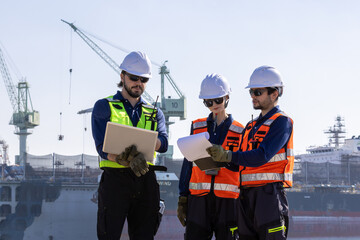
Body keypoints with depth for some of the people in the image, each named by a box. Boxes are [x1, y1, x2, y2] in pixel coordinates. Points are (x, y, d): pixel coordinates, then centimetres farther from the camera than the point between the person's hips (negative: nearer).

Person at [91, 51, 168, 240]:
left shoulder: (155, 113, 18)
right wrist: (129, 160, -25)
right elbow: (102, 148, -7)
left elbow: (163, 144, -2)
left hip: (145, 181, 4)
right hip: (115, 179, -4)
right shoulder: (104, 107, 7)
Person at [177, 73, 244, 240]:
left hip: (227, 200, -1)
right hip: (199, 198, 1)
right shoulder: (197, 127, 13)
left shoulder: (239, 131, 7)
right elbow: (188, 163, 12)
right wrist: (182, 198, 9)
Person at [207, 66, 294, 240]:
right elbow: (240, 163, 19)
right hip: (246, 194, 8)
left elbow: (262, 156, -18)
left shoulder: (282, 121, -3)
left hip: (269, 192, -8)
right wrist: (216, 163, 2)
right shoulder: (251, 126, 23)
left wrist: (227, 156, -24)